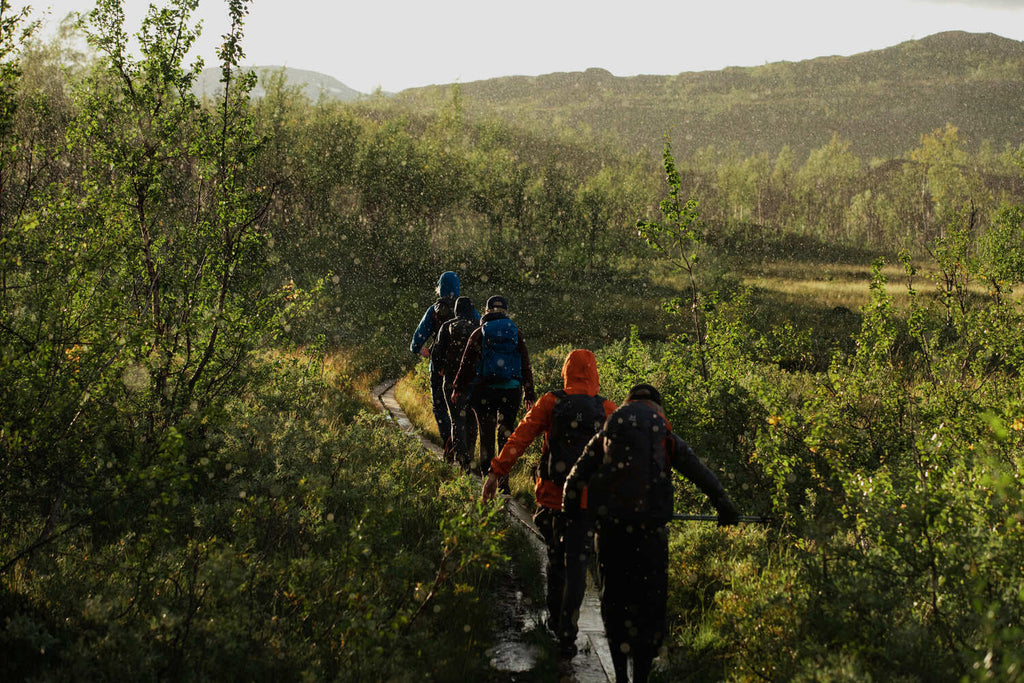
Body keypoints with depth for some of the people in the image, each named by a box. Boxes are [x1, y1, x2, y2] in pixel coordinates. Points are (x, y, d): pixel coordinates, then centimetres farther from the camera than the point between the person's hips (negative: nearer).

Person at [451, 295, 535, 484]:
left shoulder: (479, 333, 1)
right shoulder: (515, 332, 6)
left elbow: (467, 364, 1)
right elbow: (525, 366, 7)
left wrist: (458, 389, 10)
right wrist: (529, 395, 11)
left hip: (484, 391, -1)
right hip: (511, 391, 1)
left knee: (486, 435, 9)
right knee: (505, 434, 6)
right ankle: (503, 481, 0)